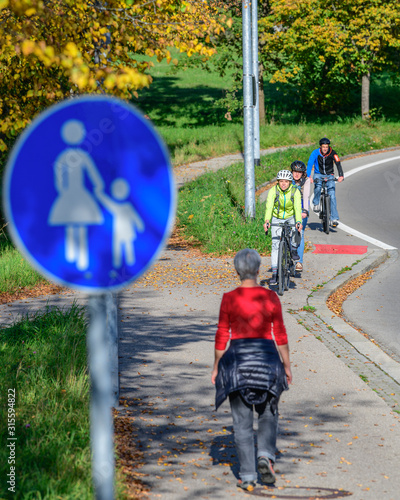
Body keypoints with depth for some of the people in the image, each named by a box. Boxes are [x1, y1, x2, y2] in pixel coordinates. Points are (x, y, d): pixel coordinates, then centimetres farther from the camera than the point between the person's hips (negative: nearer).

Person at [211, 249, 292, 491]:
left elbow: (222, 336, -3)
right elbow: (280, 336, 0)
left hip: (237, 358, 0)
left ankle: (248, 477, 4)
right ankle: (266, 456, -5)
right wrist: (287, 365, 9)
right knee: (269, 414, 18)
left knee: (242, 421, 6)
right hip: (267, 357, 1)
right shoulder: (271, 297, -3)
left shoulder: (229, 299, -6)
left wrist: (217, 366, 7)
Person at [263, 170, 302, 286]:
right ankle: (274, 274, -8)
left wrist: (298, 222, -46)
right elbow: (269, 206, -31)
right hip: (276, 219, 0)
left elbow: (297, 208, -29)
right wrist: (267, 221, -47)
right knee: (275, 245, -11)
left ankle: (294, 249, -4)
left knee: (295, 228, -33)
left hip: (290, 218, 0)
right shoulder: (273, 190, -19)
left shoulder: (295, 191, -18)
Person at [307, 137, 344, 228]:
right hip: (318, 174, 0)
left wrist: (341, 175, -42)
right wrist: (308, 176, -40)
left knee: (332, 195, -13)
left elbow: (338, 164, -26)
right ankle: (316, 203, -8)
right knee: (318, 186, -34)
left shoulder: (332, 153, -15)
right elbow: (310, 164, -24)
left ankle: (334, 219, -13)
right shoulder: (315, 153, -16)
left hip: (329, 175, 0)